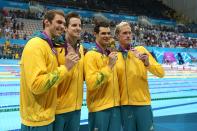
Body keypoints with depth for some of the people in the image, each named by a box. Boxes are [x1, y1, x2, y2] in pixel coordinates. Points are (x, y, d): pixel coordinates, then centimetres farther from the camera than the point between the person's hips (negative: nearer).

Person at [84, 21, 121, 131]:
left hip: (115, 105, 7)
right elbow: (91, 84, -22)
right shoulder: (91, 55, -11)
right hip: (99, 107, -6)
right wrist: (109, 66, -22)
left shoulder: (111, 55, 10)